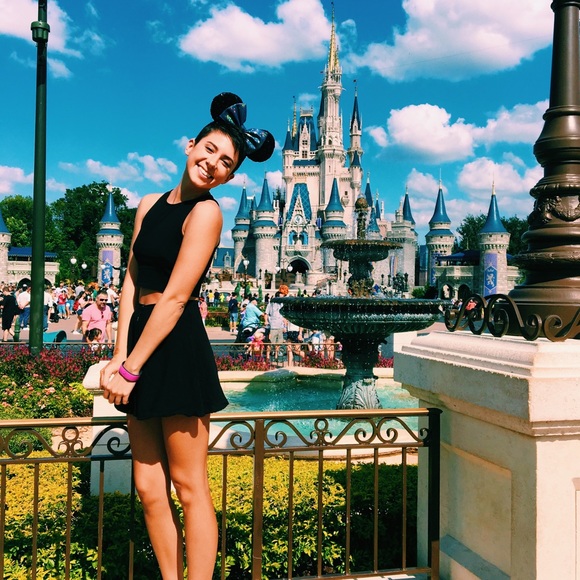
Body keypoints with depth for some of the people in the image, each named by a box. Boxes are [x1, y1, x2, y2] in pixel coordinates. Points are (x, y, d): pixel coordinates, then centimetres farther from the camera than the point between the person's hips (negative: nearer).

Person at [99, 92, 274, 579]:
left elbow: (175, 298, -13)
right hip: (142, 342, 7)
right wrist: (119, 355, -1)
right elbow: (132, 282, 9)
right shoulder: (150, 205, 14)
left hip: (178, 347, -7)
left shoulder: (205, 212, -6)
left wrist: (131, 368, -13)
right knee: (149, 488, 11)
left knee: (189, 485, 2)